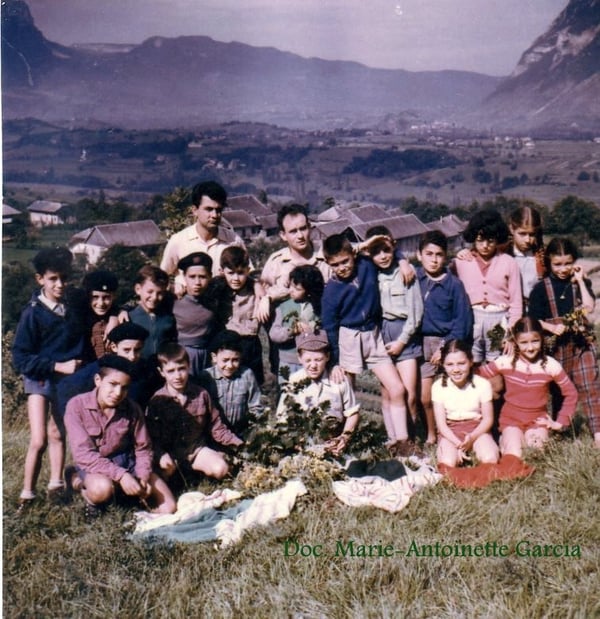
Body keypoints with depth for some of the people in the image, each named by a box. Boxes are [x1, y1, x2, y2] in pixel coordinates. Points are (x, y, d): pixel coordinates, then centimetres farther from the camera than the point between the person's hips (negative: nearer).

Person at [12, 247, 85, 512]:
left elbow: (83, 344, 12)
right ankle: (27, 494, 6)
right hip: (40, 379, -3)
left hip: (68, 379, 3)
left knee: (57, 435, 15)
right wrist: (58, 366, -20)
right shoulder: (32, 314, -13)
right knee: (39, 441, -9)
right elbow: (20, 358, -14)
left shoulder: (75, 308, -4)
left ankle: (55, 484, 30)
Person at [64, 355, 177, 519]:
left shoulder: (132, 409, -8)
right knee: (102, 488, -40)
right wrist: (120, 475, -30)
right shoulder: (77, 405, -16)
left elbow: (143, 448, 3)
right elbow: (83, 453, -21)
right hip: (93, 465, -4)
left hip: (126, 462, 4)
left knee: (168, 508, -9)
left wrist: (143, 477, -16)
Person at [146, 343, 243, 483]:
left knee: (221, 469, -19)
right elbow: (151, 434, -9)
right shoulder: (157, 400, -9)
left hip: (196, 448, 2)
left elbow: (216, 426, 5)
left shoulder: (201, 394, -3)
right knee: (165, 469, -32)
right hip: (169, 452, -2)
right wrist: (161, 455, -25)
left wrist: (238, 443, 0)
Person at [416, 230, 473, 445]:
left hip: (448, 342, -3)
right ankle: (431, 436, 22)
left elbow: (463, 320, -5)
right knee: (425, 398, 5)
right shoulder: (415, 277, 3)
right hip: (423, 343, 3)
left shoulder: (454, 284, -5)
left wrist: (448, 347, -11)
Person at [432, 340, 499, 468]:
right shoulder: (438, 386, -7)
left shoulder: (482, 384, -7)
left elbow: (488, 418, -2)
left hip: (477, 428, 0)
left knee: (490, 459, -27)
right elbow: (441, 423, -6)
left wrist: (472, 437, -20)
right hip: (450, 431, 0)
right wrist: (457, 443, -21)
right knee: (447, 463, -28)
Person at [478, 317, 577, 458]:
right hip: (511, 418, -1)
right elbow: (478, 375, -5)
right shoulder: (506, 362, -10)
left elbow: (571, 394, 2)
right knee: (513, 457, -19)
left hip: (537, 419, 1)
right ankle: (505, 439, 14)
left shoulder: (551, 365, -9)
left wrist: (561, 422, -2)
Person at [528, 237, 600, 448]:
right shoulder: (541, 288, -2)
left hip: (581, 342, 1)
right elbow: (534, 319, -4)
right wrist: (552, 328, -20)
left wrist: (580, 280, -10)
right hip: (556, 345, -1)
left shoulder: (580, 283, 5)